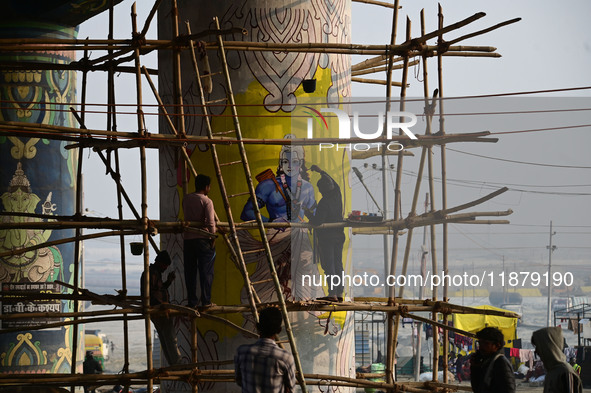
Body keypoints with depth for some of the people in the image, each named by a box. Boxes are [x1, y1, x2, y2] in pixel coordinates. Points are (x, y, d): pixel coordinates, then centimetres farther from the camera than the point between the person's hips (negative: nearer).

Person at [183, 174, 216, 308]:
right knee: (206, 271, 2)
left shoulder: (186, 199, 8)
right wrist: (213, 237, -6)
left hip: (188, 238, 5)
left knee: (190, 272, 8)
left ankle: (192, 301, 9)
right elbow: (210, 222, -15)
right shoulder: (206, 201, -9)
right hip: (203, 239, -4)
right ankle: (206, 301, 1)